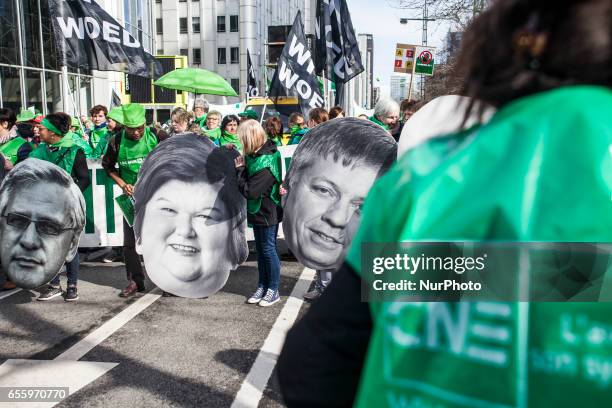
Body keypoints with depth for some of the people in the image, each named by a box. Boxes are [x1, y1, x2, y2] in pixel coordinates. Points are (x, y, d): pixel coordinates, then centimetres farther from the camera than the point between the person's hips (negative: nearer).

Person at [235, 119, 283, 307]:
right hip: (259, 211, 9)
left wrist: (240, 170, -17)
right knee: (261, 249, 16)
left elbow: (249, 191, -27)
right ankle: (262, 286, 28)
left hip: (267, 213, -9)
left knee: (268, 249, 3)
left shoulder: (264, 165, -29)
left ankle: (273, 290, 16)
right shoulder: (258, 153, 1)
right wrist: (242, 167, -6)